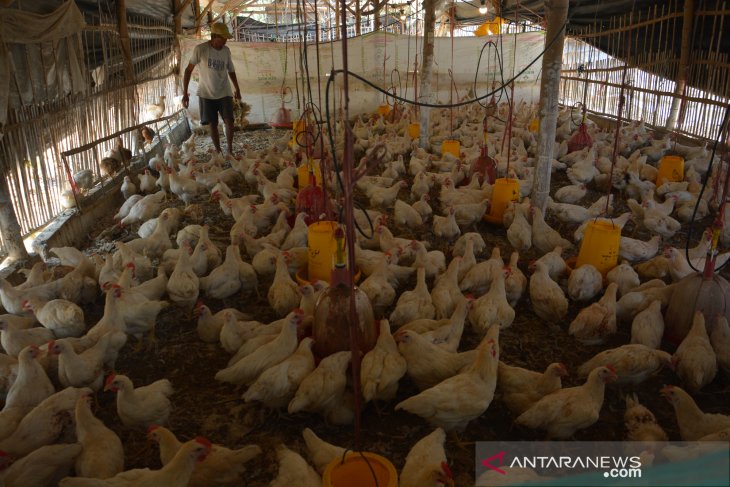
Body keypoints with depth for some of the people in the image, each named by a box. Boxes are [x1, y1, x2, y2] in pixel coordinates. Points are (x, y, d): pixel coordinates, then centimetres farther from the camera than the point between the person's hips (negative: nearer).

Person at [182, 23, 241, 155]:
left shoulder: (226, 51, 0)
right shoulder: (200, 49, -12)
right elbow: (188, 70, -6)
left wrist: (237, 89, 17)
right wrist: (185, 93, -8)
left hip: (224, 93, 2)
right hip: (207, 94, -2)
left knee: (229, 121, -10)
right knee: (213, 124, 4)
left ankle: (230, 150, 4)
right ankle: (218, 152, 15)